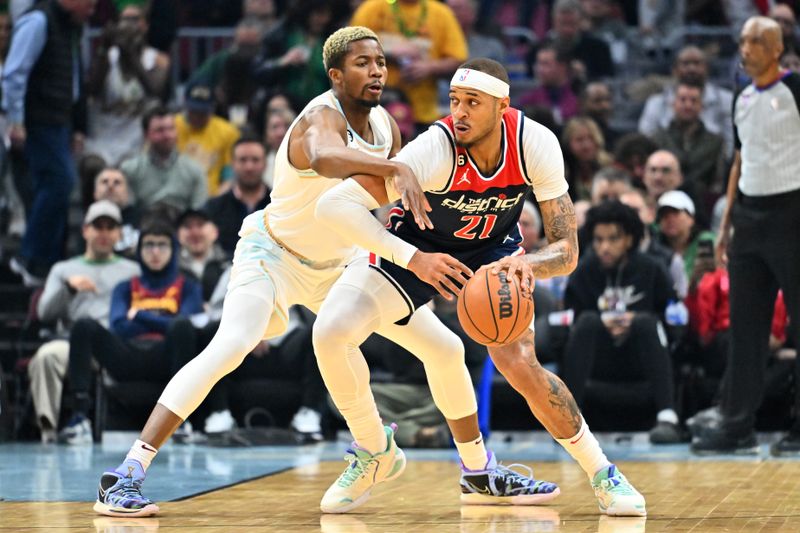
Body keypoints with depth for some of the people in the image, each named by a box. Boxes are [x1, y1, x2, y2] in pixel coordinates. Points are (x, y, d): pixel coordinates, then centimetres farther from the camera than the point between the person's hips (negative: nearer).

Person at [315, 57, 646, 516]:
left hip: (493, 249, 1)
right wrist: (413, 260, -42)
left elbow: (567, 251, -22)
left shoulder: (535, 144, -28)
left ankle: (603, 474, 3)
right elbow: (333, 205, -39)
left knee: (521, 366, -19)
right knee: (330, 333, -21)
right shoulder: (435, 150, -36)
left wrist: (525, 264, -46)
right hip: (419, 245, -1)